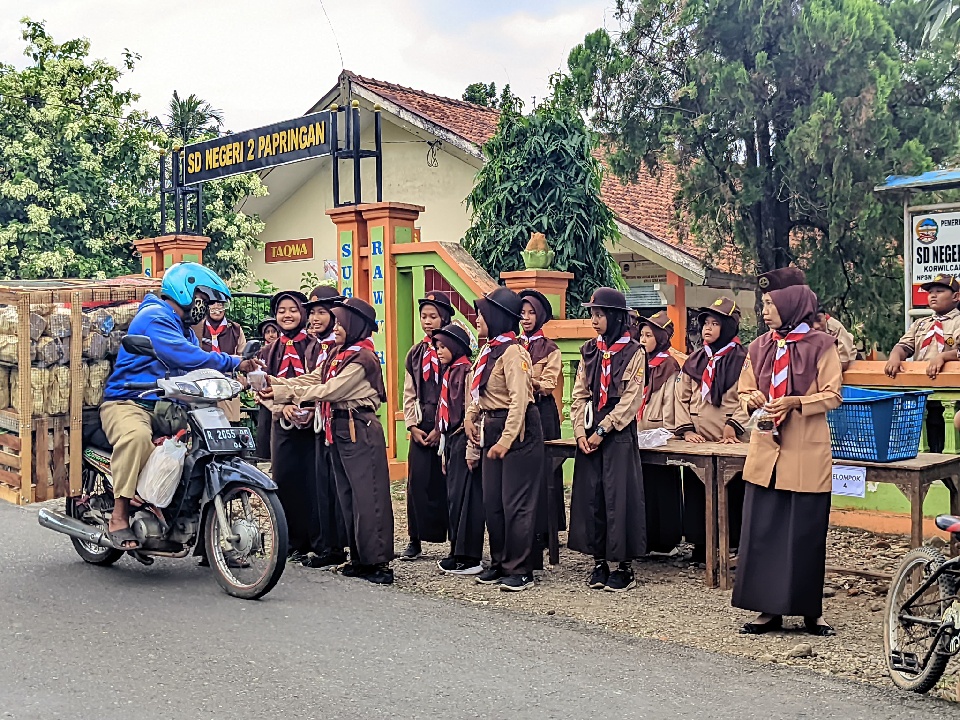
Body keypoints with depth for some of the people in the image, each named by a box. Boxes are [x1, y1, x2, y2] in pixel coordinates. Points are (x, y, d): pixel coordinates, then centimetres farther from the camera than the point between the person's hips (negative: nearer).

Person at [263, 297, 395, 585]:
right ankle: (360, 558, 17)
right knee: (347, 495, 11)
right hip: (338, 429, 10)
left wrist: (285, 393, -14)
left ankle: (378, 561, -6)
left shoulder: (361, 358, -11)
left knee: (367, 495, -9)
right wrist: (276, 383, 1)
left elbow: (329, 390, -16)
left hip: (360, 430, -10)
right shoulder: (340, 356, 18)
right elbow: (314, 381, 12)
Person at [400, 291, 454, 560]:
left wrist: (441, 429, -11)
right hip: (421, 428, 5)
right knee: (417, 482, 3)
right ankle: (415, 540, 13)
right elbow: (409, 394, 14)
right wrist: (413, 426, 2)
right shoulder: (415, 353, 13)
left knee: (447, 484, 0)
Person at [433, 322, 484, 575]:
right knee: (453, 496, 11)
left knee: (464, 496, -6)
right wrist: (444, 448, 19)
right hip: (451, 439, 9)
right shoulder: (449, 372, 16)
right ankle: (458, 552, 18)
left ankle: (469, 559, -1)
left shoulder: (467, 371, -12)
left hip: (463, 440, -9)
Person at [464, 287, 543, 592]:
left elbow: (519, 400, -21)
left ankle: (520, 571, 5)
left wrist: (506, 440, -22)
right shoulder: (488, 350, 12)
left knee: (516, 503, -3)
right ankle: (500, 563, 23)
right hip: (492, 429, 9)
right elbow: (479, 389, 20)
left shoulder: (512, 352, -16)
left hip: (518, 431, -9)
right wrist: (471, 416, 5)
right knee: (491, 501, 12)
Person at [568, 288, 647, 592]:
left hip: (618, 434, -5)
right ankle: (599, 563, 15)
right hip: (589, 434, 5)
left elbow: (631, 399, -9)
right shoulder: (590, 351, 11)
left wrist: (602, 430, -13)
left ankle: (625, 567, 5)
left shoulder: (633, 352, -4)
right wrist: (581, 432, -4)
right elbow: (579, 394, 8)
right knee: (590, 495, 5)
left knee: (619, 497, -4)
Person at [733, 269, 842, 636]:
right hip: (765, 451, 4)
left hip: (807, 454, -4)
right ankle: (769, 609, 13)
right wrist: (754, 400, -6)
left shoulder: (820, 345, -3)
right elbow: (744, 392, 16)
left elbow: (832, 395, -5)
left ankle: (811, 610, 16)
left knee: (806, 533, 2)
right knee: (761, 531, 3)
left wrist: (795, 402, -19)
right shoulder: (759, 347, 10)